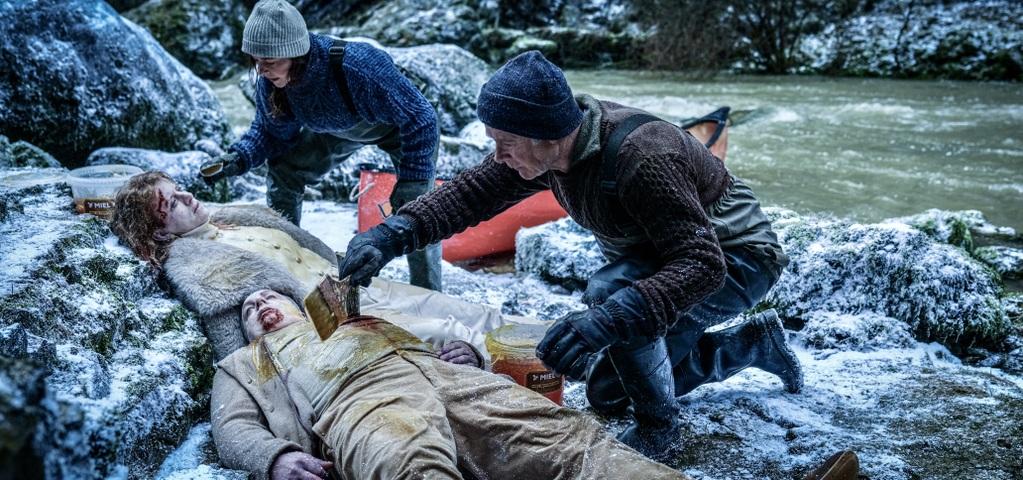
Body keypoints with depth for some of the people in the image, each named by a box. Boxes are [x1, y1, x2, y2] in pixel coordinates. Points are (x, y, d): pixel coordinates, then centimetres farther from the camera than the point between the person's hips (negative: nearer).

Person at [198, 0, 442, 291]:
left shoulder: (356, 66, -44)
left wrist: (410, 187, -36)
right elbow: (273, 132, -4)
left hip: (402, 124, -6)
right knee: (282, 169, -3)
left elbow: (420, 120, -36)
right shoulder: (269, 81, -24)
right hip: (340, 129, 6)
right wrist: (239, 159, -24)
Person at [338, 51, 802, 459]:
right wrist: (395, 232, -24)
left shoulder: (640, 158, -38)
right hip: (674, 254, 9)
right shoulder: (548, 142, -14)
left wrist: (606, 319, -54)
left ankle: (657, 426, -11)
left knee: (609, 290, -36)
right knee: (607, 391, 14)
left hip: (736, 259, -9)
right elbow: (473, 191, -9)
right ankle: (755, 342, 26)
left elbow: (702, 265, -41)